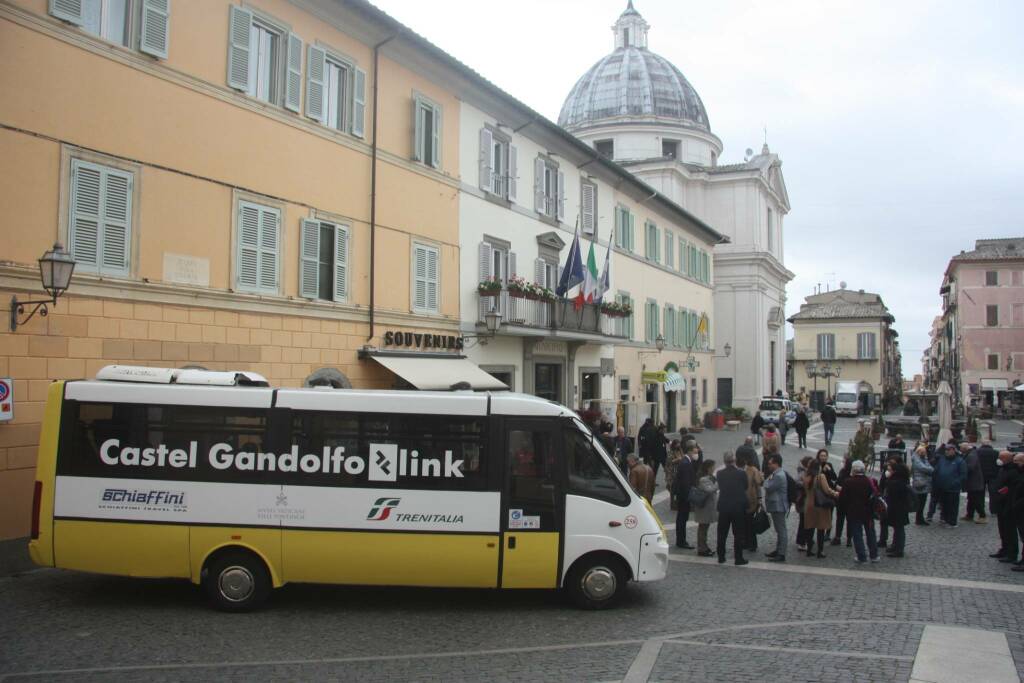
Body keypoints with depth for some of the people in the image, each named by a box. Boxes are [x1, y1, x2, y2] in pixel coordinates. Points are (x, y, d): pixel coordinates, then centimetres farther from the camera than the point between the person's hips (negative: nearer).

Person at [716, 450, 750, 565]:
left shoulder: (719, 474, -7)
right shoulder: (741, 473, -13)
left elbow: (719, 487, 5)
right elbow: (746, 488, 0)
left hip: (723, 507, 2)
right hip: (738, 507, -2)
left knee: (722, 534, 13)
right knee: (738, 534, 6)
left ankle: (721, 557, 18)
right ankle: (738, 558, 7)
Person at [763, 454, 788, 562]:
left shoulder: (779, 476, -20)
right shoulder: (776, 474, 14)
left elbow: (768, 487, -20)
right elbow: (769, 487, 15)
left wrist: (767, 480, -4)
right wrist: (768, 480, -1)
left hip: (778, 507, -11)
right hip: (776, 506, 11)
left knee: (781, 530, -6)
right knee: (779, 530, 18)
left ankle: (781, 554, -4)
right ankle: (778, 550, 27)